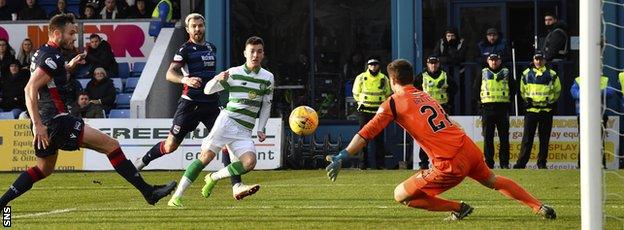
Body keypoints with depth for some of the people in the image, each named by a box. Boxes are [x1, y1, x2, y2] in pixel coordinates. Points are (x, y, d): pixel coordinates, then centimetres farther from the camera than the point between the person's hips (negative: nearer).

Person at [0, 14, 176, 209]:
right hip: (56, 120, -10)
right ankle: (148, 191, -12)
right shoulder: (52, 57, -14)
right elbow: (30, 89, -24)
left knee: (44, 169, 25)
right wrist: (38, 124, -28)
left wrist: (68, 67, 27)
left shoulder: (42, 53, 16)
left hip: (43, 122, 10)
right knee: (111, 144, -10)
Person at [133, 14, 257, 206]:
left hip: (211, 103, 5)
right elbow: (170, 74, -17)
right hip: (191, 102, -5)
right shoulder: (185, 50, -6)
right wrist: (185, 80, -33)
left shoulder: (211, 48, 14)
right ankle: (142, 161, 29)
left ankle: (236, 186, -15)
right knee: (171, 145, 1)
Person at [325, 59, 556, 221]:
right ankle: (540, 207, 35)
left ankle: (458, 208, 6)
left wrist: (341, 158, -7)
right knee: (493, 181, 34)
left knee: (401, 195, 3)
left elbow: (366, 133, -6)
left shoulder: (394, 102, 0)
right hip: (469, 149, 7)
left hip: (450, 165, -7)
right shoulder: (426, 96, 19)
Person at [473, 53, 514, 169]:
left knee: (504, 137, -1)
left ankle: (504, 163, 2)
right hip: (487, 108, 0)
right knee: (488, 137, -1)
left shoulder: (506, 73, 9)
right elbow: (476, 88, 13)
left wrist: (509, 101, 6)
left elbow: (513, 88, 15)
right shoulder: (483, 73, 9)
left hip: (503, 107, 0)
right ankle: (488, 162, 2)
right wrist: (480, 101, 5)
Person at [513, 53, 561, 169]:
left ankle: (542, 163, 8)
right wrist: (527, 99, 11)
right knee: (527, 138, -4)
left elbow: (557, 91, 15)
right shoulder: (527, 74, 7)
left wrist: (551, 101, 8)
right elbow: (522, 90, 19)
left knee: (544, 139, 2)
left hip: (546, 110, 0)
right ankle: (521, 163, -4)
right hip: (531, 110, 0)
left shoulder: (552, 75, 4)